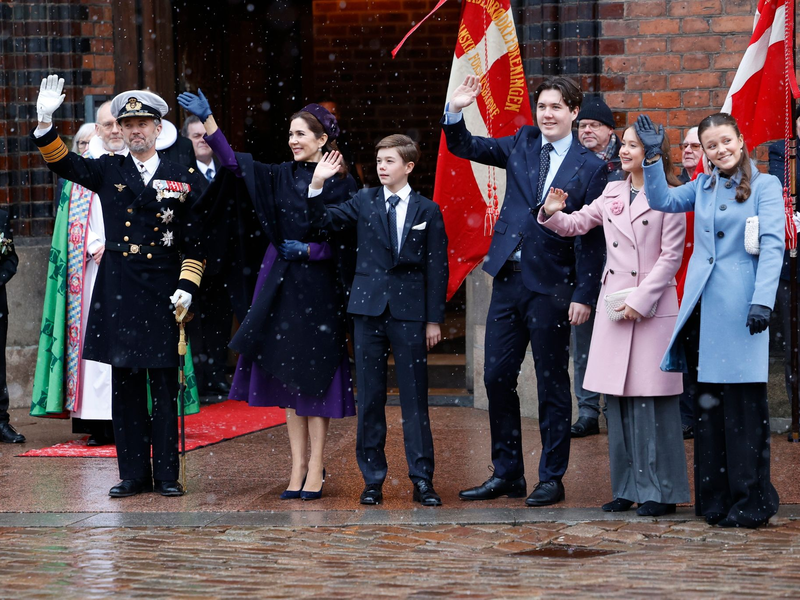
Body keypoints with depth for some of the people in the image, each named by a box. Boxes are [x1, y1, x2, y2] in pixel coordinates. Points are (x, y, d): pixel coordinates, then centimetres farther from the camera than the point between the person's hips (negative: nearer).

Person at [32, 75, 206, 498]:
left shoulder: (184, 179, 5)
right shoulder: (108, 172, 8)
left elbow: (196, 240, 6)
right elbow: (61, 162, -4)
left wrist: (187, 286, -5)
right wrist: (45, 122, -19)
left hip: (164, 293, -1)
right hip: (118, 294, 2)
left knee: (165, 387, 1)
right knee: (124, 384, 5)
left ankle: (167, 474, 7)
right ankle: (133, 473, 11)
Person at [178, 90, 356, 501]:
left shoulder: (340, 185, -5)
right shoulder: (280, 177, 7)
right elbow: (235, 167, -4)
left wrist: (308, 250, -17)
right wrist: (207, 120, -10)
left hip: (319, 288, -5)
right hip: (280, 285, 5)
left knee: (314, 375, -2)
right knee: (286, 374, 6)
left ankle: (316, 470, 5)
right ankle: (298, 467, 12)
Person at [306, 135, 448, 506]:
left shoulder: (427, 211, 4)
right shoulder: (363, 203, 9)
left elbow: (436, 268, 3)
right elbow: (326, 220, -4)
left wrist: (434, 319, 0)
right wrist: (317, 185, -19)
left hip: (409, 313, -2)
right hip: (369, 309, 2)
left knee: (414, 397, -1)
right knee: (370, 398, 5)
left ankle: (422, 479, 3)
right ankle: (372, 479, 11)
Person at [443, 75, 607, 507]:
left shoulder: (591, 168, -4)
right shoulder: (522, 145, 9)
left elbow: (592, 238, -6)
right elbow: (464, 147, 13)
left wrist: (584, 295, -11)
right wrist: (456, 111, -7)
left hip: (551, 287, -5)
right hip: (508, 279, 5)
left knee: (551, 385, 4)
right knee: (496, 377, 7)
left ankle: (551, 479, 13)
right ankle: (506, 474, 18)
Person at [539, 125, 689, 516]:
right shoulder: (612, 194, 11)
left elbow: (671, 257, -8)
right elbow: (576, 224, 18)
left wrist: (641, 300, -13)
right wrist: (552, 213, -4)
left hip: (653, 308, -6)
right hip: (613, 307, 6)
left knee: (651, 399, -4)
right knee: (617, 400, 8)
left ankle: (660, 491, 3)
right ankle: (627, 488, 16)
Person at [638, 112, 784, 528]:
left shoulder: (765, 186, 0)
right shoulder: (702, 187, 16)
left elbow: (772, 245, -7)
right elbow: (661, 200, 12)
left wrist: (763, 301, -15)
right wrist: (653, 157, 1)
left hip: (741, 303, -5)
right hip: (705, 303, 5)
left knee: (744, 401, -5)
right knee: (708, 400, 7)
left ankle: (750, 501, 0)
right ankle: (715, 498, 14)